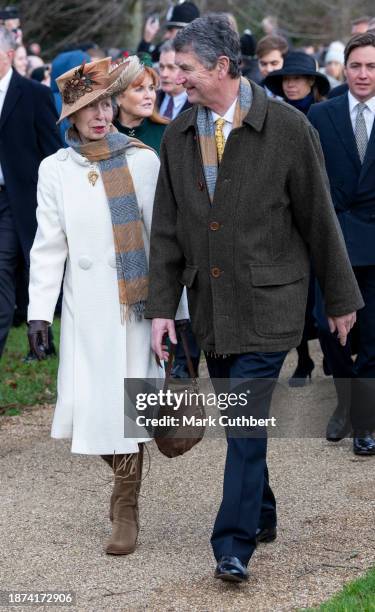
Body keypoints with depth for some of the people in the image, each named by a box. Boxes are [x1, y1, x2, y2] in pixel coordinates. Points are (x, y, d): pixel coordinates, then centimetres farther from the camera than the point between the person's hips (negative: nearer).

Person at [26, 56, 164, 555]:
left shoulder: (143, 160, 1)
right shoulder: (56, 170, 3)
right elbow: (49, 246, 4)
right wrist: (39, 312, -1)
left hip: (136, 301, -1)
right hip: (86, 306, 1)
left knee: (127, 402, -1)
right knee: (91, 405, -1)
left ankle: (126, 505, 12)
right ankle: (123, 473, 27)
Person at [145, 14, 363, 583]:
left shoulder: (287, 128, -9)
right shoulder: (178, 136, 5)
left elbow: (319, 218, -3)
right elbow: (167, 229, 9)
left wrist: (341, 299, 3)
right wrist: (161, 306, 5)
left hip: (268, 304, -5)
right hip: (211, 305, 5)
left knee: (247, 419, -12)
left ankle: (234, 545, -10)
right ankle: (261, 514, 32)